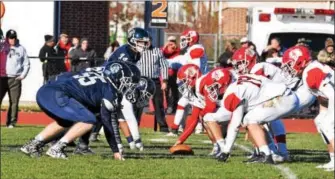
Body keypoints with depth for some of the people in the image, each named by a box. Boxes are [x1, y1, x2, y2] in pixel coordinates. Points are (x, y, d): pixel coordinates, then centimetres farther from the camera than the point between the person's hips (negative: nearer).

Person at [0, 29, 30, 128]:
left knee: (14, 102, -1)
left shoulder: (21, 49, 10)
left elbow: (27, 63, 12)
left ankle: (11, 122, 3)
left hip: (15, 79, 1)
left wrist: (23, 75, 2)